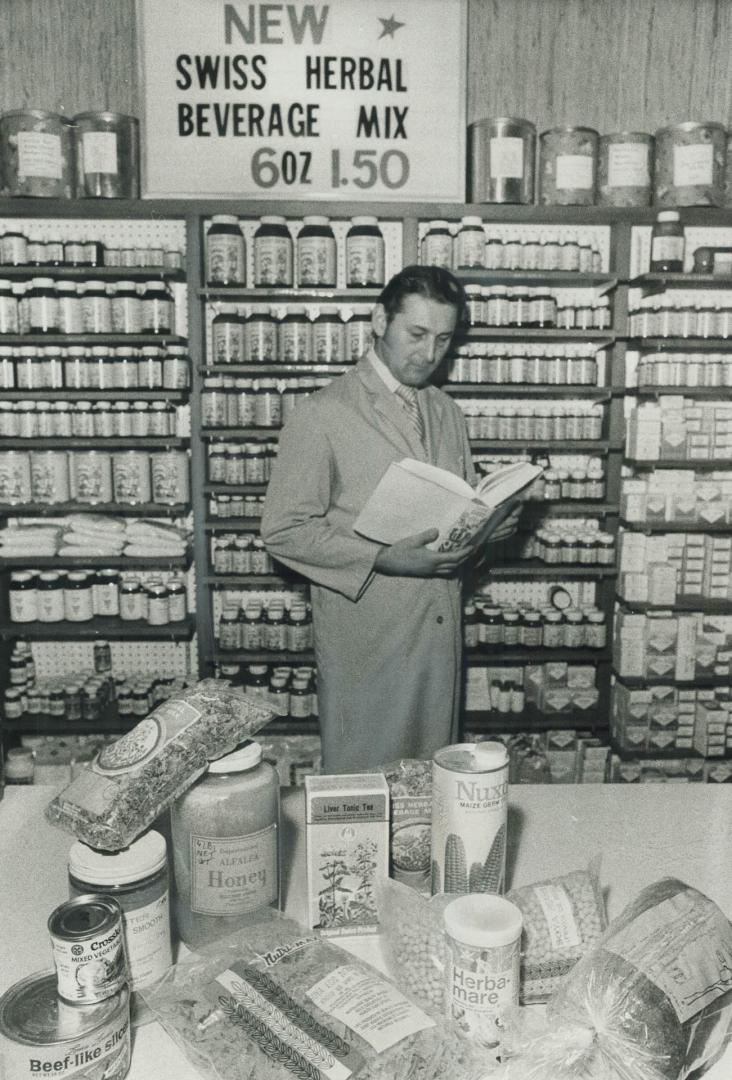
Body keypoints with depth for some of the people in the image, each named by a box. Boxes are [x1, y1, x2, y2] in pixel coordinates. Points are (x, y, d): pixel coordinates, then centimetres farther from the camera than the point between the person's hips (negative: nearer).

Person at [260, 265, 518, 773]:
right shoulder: (323, 415, -9)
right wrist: (381, 559, -22)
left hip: (442, 631, 6)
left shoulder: (447, 412, 11)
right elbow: (283, 530, -12)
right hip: (366, 638, -5)